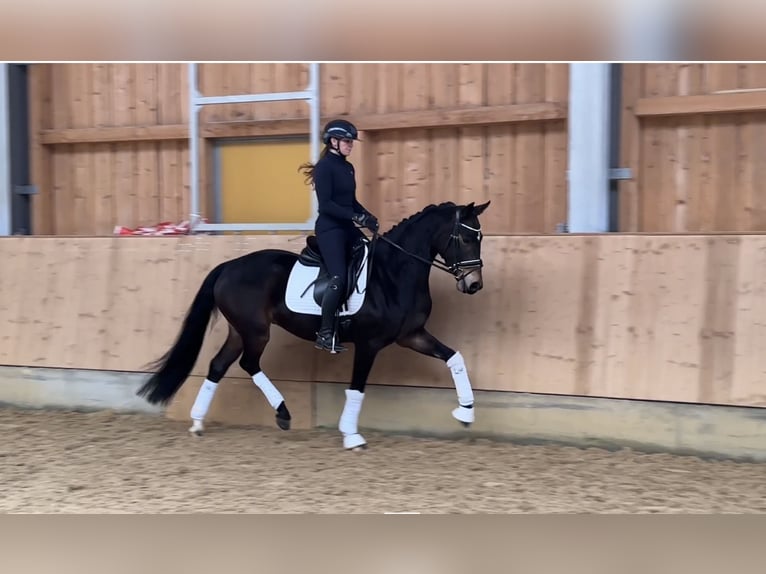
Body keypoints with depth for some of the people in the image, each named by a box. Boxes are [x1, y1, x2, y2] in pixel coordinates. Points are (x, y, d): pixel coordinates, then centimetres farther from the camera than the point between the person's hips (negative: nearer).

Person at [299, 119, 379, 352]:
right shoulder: (324, 167, -12)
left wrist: (368, 216, 2)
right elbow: (326, 204, -19)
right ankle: (324, 334, -13)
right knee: (339, 278, -18)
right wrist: (357, 217, -24)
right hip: (329, 228, -9)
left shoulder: (348, 167, 14)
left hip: (346, 227, 9)